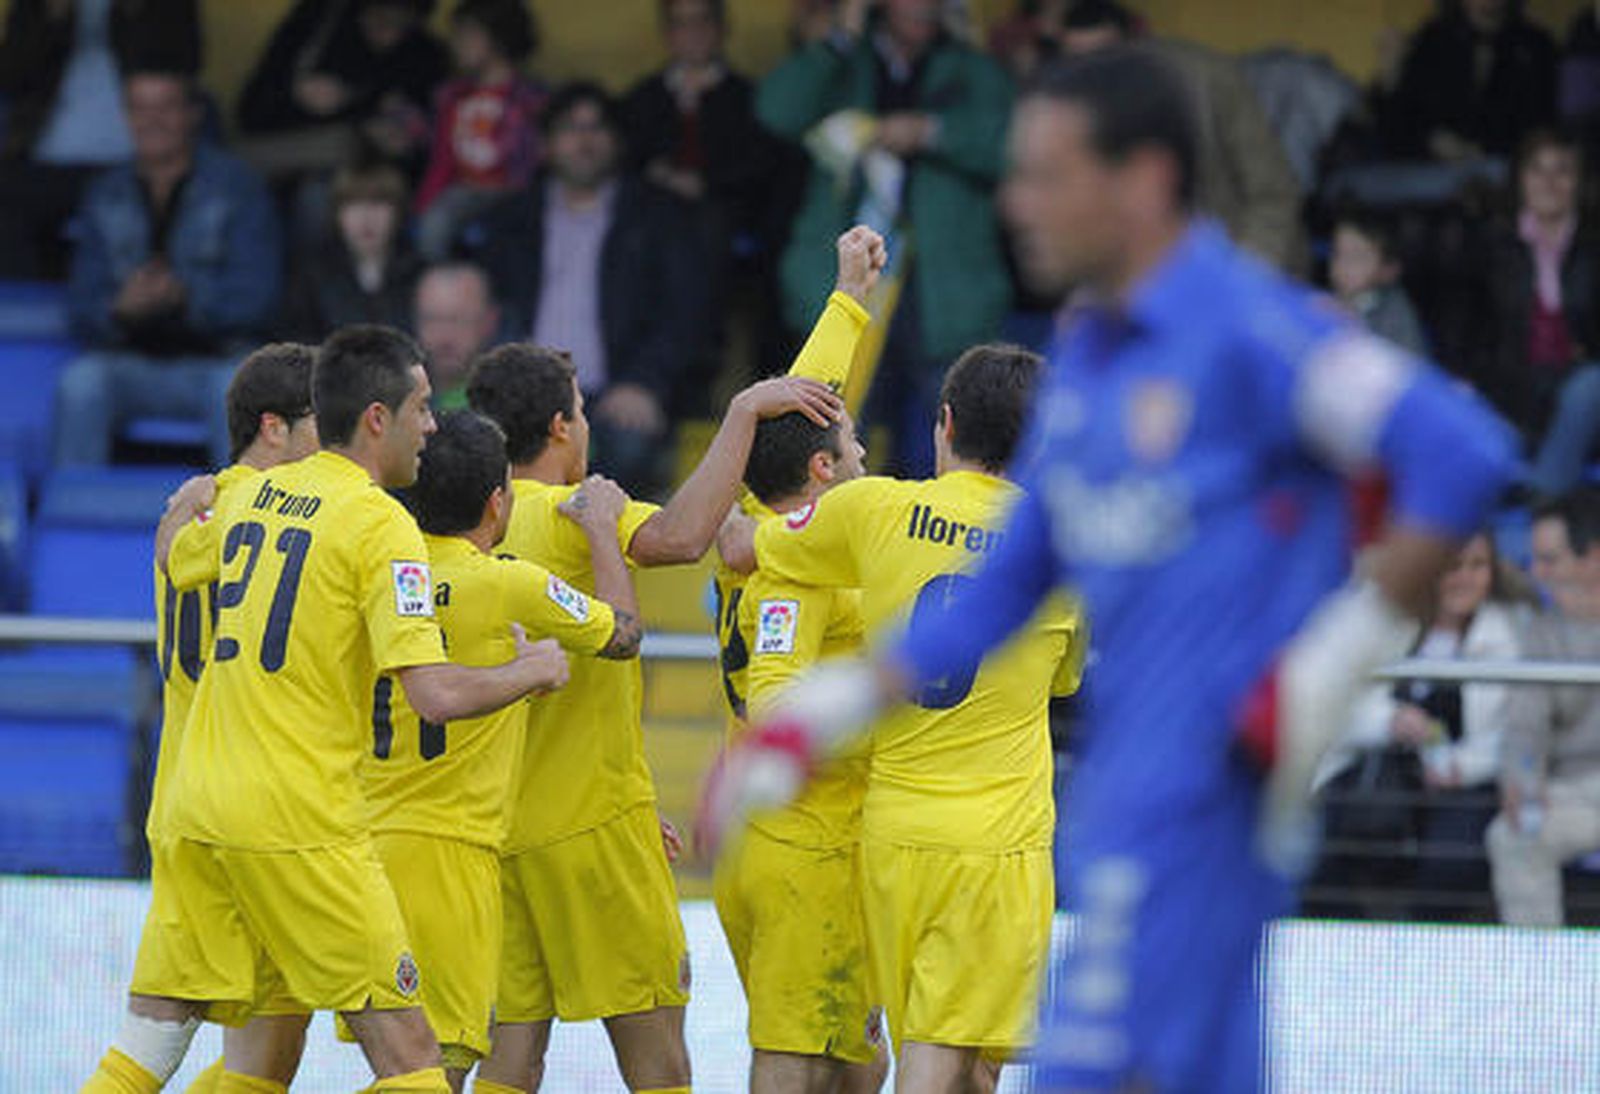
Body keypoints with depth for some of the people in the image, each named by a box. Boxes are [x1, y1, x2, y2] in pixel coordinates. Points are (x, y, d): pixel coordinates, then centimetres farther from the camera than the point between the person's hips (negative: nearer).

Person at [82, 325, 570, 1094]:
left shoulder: (251, 497, 11)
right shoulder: (380, 524, -11)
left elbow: (172, 556, 34)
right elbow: (437, 694, -18)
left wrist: (191, 502, 54)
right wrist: (530, 672, 0)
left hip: (197, 806, 7)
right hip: (299, 820, -7)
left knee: (156, 1032, 10)